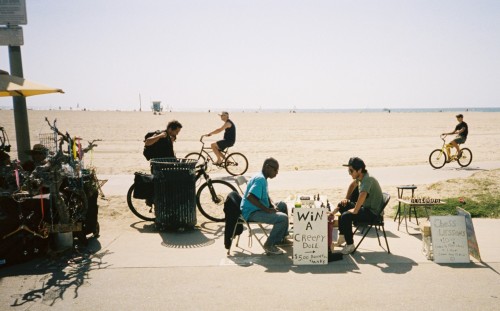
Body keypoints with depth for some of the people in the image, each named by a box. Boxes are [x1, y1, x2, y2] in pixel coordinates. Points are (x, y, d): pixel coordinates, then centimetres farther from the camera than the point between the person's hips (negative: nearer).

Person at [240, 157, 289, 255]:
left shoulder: (262, 178, 13)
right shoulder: (260, 179, -19)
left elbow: (266, 197, 24)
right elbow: (250, 196, -32)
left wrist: (273, 205, 3)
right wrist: (267, 209, -25)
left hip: (258, 209, 11)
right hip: (251, 213, -11)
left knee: (282, 205, 20)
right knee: (283, 218, -23)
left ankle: (281, 238, 24)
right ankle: (269, 245, -7)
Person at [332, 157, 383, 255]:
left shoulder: (368, 179, -27)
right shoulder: (360, 177, 1)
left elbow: (363, 195, -44)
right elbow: (352, 186, 23)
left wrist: (355, 211, -35)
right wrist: (346, 199, 17)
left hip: (372, 212, -10)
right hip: (365, 206, 10)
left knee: (346, 216, -27)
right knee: (342, 206, 20)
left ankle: (350, 245, -12)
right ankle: (342, 237, 25)